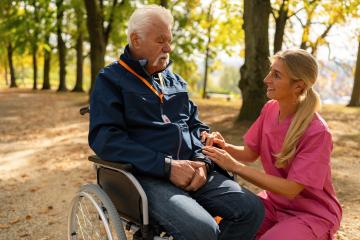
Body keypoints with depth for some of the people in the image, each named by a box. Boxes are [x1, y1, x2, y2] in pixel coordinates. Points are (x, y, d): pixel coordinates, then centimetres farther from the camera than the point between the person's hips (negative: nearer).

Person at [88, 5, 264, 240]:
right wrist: (167, 166, -19)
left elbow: (197, 126, 21)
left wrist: (201, 160, -3)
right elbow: (105, 139, -13)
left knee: (252, 208, -11)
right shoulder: (111, 80, 1)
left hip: (191, 170, 6)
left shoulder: (175, 80, 20)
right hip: (147, 176, -6)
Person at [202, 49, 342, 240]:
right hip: (274, 201, 5)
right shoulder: (270, 108, -6)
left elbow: (290, 189, -26)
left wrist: (234, 166, -30)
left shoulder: (317, 132, -24)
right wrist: (224, 147, -19)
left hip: (312, 213, -5)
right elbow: (250, 153, 3)